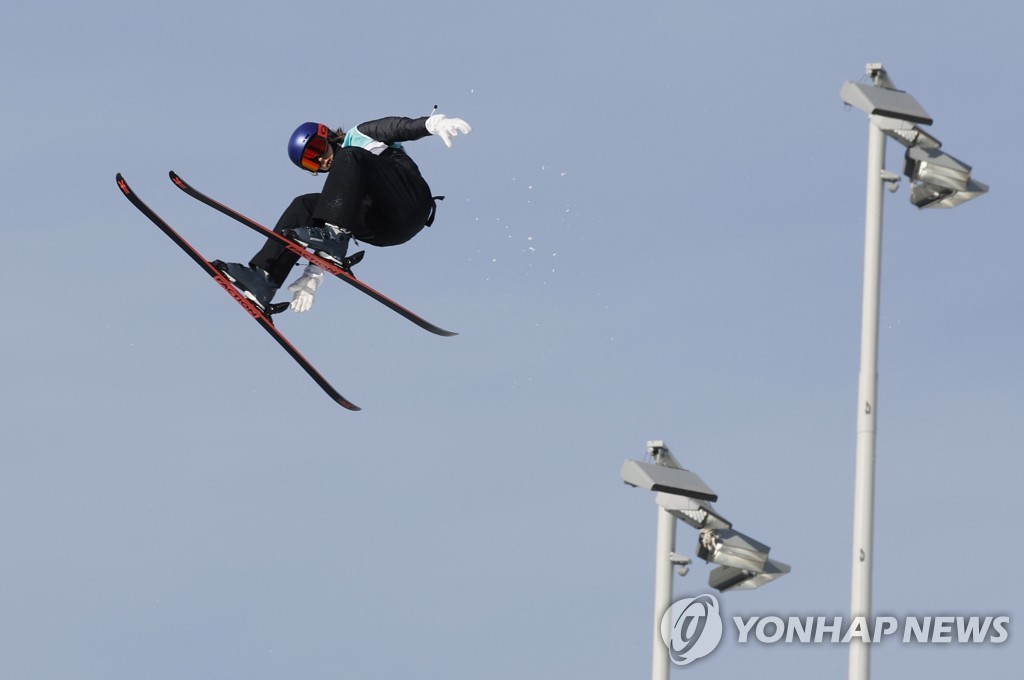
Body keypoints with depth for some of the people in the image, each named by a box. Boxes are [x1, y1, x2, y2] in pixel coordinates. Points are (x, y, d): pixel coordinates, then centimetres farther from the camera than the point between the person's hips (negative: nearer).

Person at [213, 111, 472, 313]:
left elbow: (397, 127, -2)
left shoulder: (360, 137, 17)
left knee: (349, 158, -23)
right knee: (304, 206, -6)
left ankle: (333, 237, -40)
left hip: (411, 201, -6)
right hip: (383, 230, 6)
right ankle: (264, 281, -21)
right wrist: (313, 276, 17)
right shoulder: (337, 179, 32)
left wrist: (431, 123, -23)